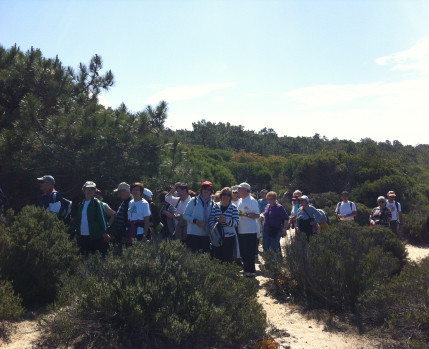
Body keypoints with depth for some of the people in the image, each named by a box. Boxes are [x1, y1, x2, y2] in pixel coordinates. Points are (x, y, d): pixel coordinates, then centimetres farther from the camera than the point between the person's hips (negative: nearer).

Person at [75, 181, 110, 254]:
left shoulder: (97, 203, -4)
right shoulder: (81, 204, 13)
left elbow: (102, 218, -8)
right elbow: (77, 220, 20)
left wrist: (104, 232, -12)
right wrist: (77, 232, 16)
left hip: (94, 236, -6)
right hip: (82, 236, 6)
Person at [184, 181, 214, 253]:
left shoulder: (212, 203, 7)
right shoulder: (194, 201, 0)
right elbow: (185, 215, 0)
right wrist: (195, 221, -15)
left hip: (206, 234, 3)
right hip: (193, 233, -3)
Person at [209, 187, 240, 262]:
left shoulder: (233, 208, 2)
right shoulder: (216, 206, 8)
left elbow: (236, 222, -6)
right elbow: (211, 220, 5)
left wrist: (226, 220, -20)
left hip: (229, 237, -2)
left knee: (228, 258, -1)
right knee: (217, 257, 4)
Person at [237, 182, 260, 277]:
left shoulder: (252, 201, -11)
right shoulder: (240, 201, 14)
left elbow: (257, 215, -14)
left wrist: (246, 214, -24)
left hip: (250, 231, -8)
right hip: (241, 231, 8)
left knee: (250, 253, -2)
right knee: (243, 252, 14)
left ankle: (251, 271, 7)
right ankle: (245, 269, 26)